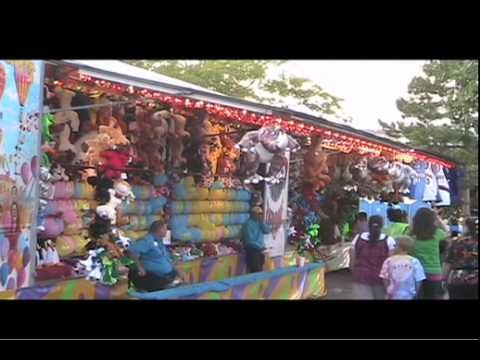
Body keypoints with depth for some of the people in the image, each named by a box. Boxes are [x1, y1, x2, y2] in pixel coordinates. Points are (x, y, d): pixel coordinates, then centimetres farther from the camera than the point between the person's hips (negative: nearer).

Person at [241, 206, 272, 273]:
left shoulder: (259, 222, 11)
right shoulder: (248, 224, -14)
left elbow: (268, 230, 0)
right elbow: (249, 241, -18)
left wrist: (262, 222, -10)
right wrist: (260, 247, -19)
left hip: (260, 250, 8)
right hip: (252, 251, -8)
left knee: (259, 271, 10)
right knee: (255, 272, -9)